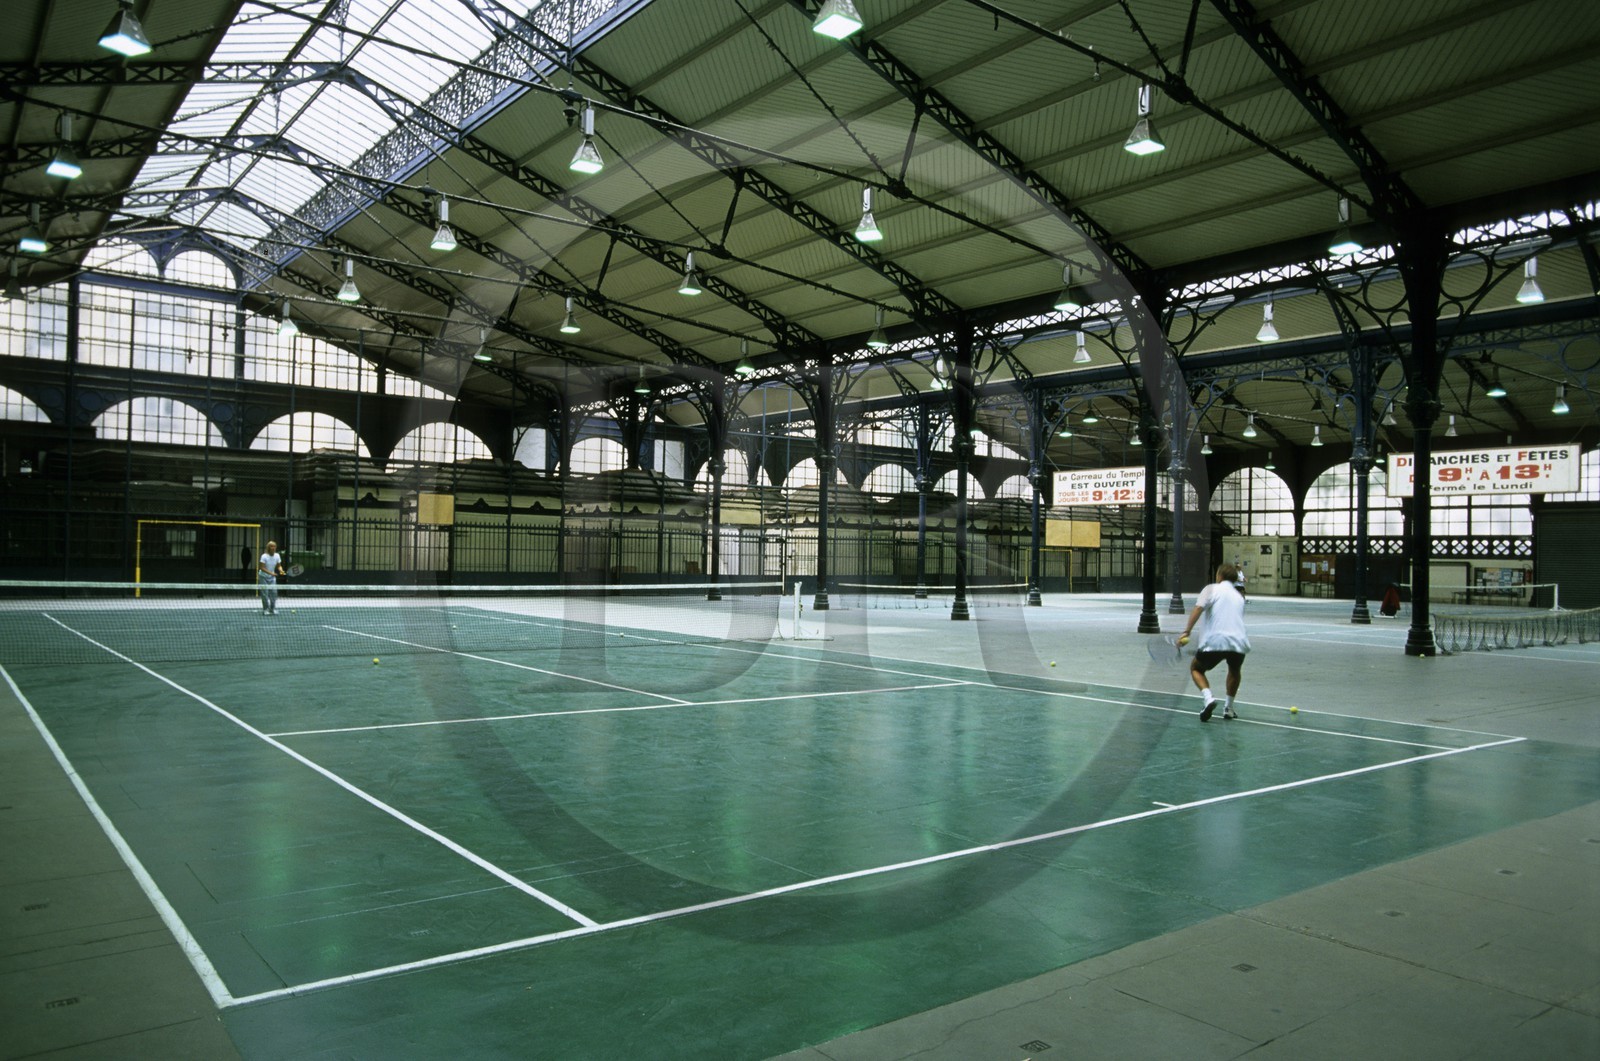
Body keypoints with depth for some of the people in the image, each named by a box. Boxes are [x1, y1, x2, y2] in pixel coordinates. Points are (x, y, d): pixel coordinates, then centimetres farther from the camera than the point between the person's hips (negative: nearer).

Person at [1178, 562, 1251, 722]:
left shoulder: (1212, 589, 8)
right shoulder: (1239, 596, 24)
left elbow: (1198, 608, -9)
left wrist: (1187, 631, -15)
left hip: (1215, 641, -4)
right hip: (1238, 641, 4)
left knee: (1196, 668, 18)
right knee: (1235, 671, 34)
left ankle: (1209, 697, -9)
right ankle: (1228, 708, 30)